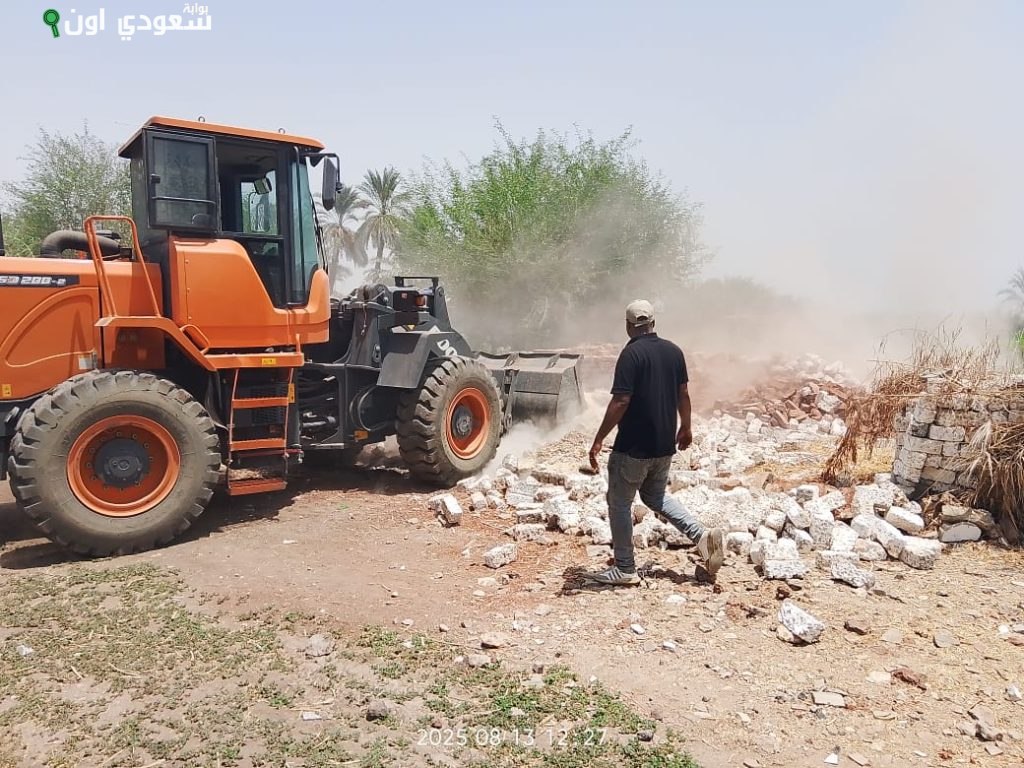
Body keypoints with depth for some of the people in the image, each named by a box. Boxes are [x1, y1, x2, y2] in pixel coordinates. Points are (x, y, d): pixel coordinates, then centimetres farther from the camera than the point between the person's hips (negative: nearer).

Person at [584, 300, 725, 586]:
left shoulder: (632, 353, -17)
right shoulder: (674, 351, 4)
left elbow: (620, 402, -21)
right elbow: (683, 394, 12)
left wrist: (599, 440, -16)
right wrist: (685, 428, 25)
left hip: (633, 446, -7)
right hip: (665, 444, 7)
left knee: (620, 502, 8)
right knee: (655, 495, 26)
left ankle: (625, 569, 16)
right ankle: (703, 535, 13)